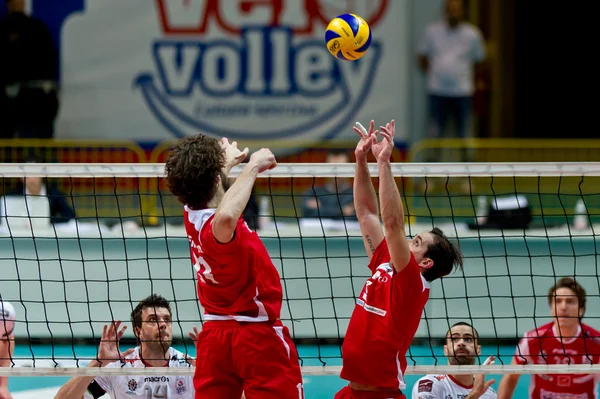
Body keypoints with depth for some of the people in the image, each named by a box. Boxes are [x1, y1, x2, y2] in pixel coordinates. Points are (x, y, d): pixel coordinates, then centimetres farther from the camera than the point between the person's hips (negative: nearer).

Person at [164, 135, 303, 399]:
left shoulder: (192, 213, 0)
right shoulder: (216, 227, -25)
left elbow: (204, 186, 24)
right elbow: (225, 217, -51)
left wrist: (229, 161, 43)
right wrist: (252, 166, -38)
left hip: (215, 335, 8)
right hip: (259, 337, -8)